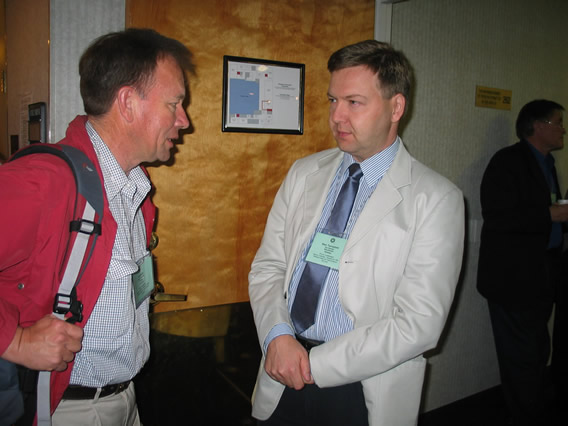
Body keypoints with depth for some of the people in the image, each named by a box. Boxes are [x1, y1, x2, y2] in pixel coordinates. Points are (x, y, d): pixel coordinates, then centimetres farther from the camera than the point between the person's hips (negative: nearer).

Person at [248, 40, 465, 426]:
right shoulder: (304, 174, 3)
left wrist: (315, 363, -16)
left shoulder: (435, 199, -12)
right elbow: (267, 267, 4)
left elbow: (419, 324, -16)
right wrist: (278, 335, -14)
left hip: (364, 394, -3)